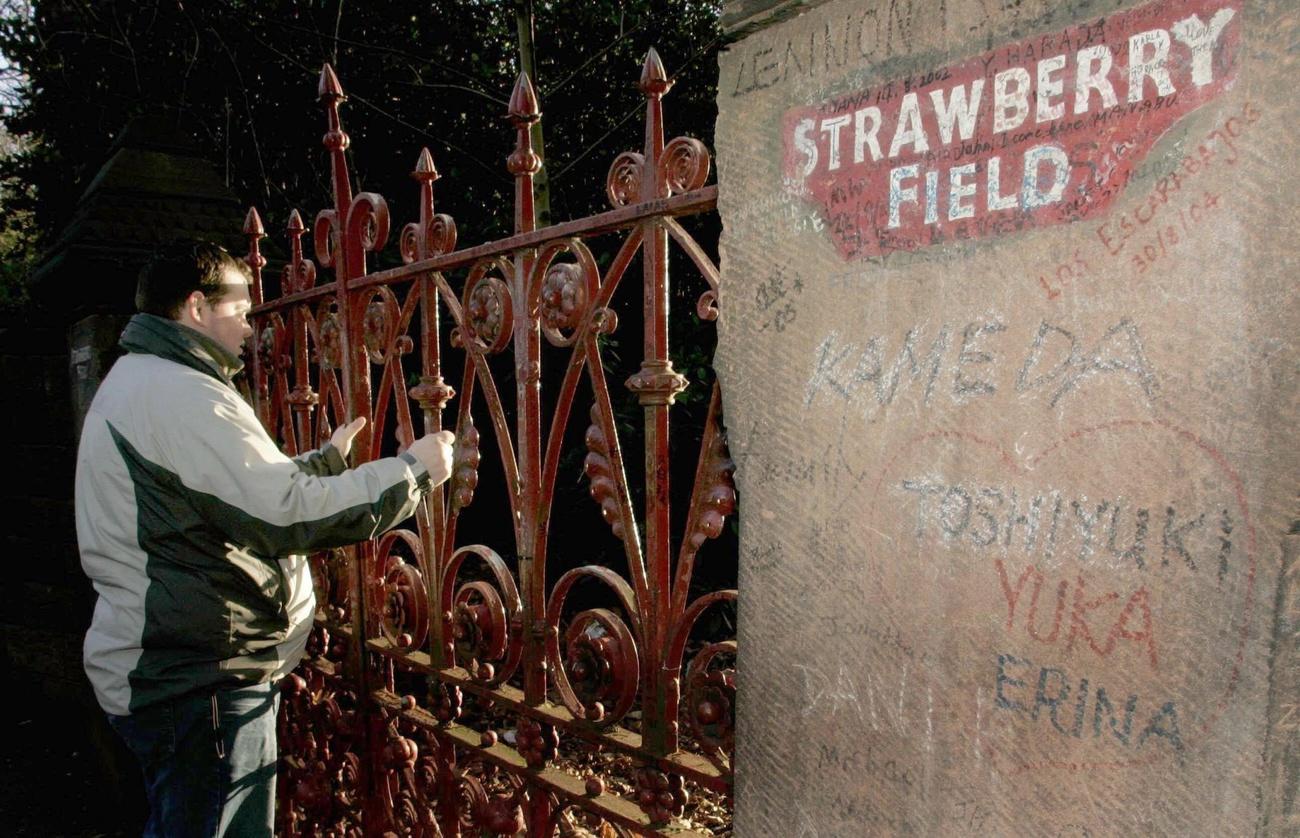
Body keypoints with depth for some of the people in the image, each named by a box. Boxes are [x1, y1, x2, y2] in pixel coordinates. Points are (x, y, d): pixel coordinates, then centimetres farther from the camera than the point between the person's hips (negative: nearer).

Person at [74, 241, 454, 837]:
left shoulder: (137, 381, 16)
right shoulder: (179, 391, -20)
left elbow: (252, 492, 21)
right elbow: (287, 513, -28)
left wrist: (328, 458, 26)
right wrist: (412, 469, -19)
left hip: (165, 668, 11)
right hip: (198, 682, -11)